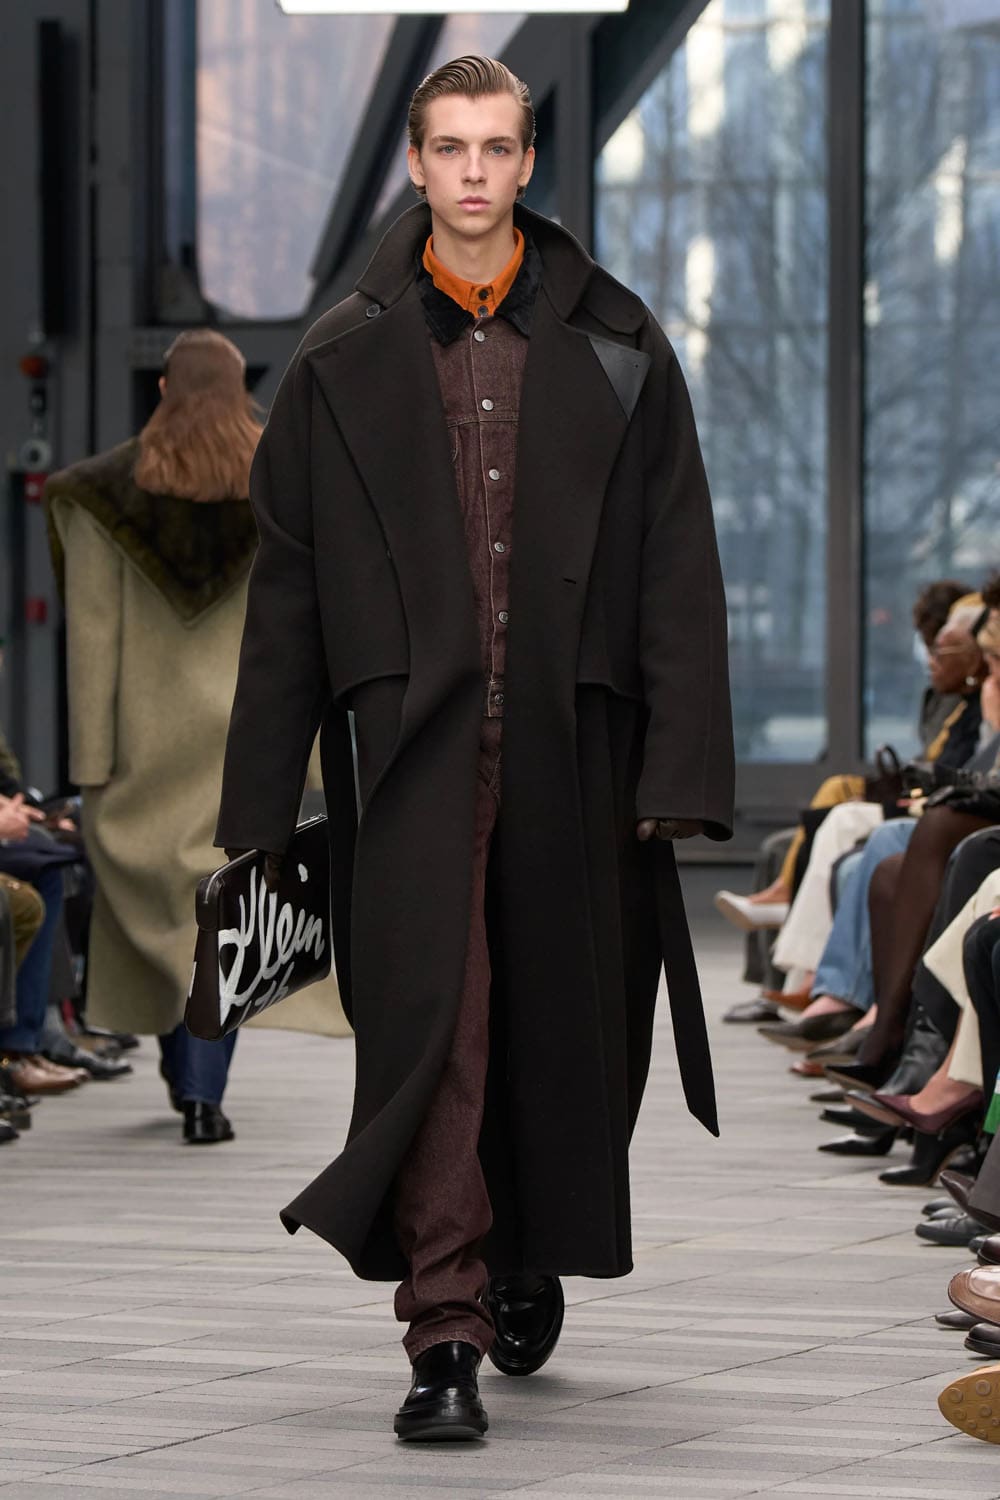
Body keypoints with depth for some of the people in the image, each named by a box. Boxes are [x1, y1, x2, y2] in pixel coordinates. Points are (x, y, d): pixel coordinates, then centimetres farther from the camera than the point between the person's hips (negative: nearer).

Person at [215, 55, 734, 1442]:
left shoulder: (615, 351, 6)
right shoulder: (343, 365, 6)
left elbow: (679, 567, 4)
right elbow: (287, 587, 8)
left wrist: (679, 763, -5)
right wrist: (261, 797, 4)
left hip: (572, 743, 1)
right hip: (415, 742, -1)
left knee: (561, 1021, 9)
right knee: (428, 1023, -11)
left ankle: (535, 1264, 33)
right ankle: (445, 1337, -12)